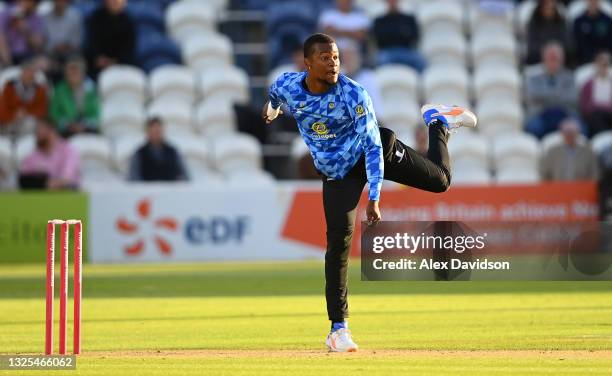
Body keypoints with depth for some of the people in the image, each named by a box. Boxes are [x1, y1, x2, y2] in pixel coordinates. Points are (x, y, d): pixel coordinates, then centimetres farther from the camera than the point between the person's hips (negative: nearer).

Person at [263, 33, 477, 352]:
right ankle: (338, 328, -9)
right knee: (339, 238, -13)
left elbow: (372, 147, -28)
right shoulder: (287, 86, -20)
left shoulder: (353, 94, -30)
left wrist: (373, 198, -34)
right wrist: (272, 107, 33)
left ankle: (437, 122, 41)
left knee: (440, 180, 8)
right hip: (337, 174, 1)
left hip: (378, 150, -1)